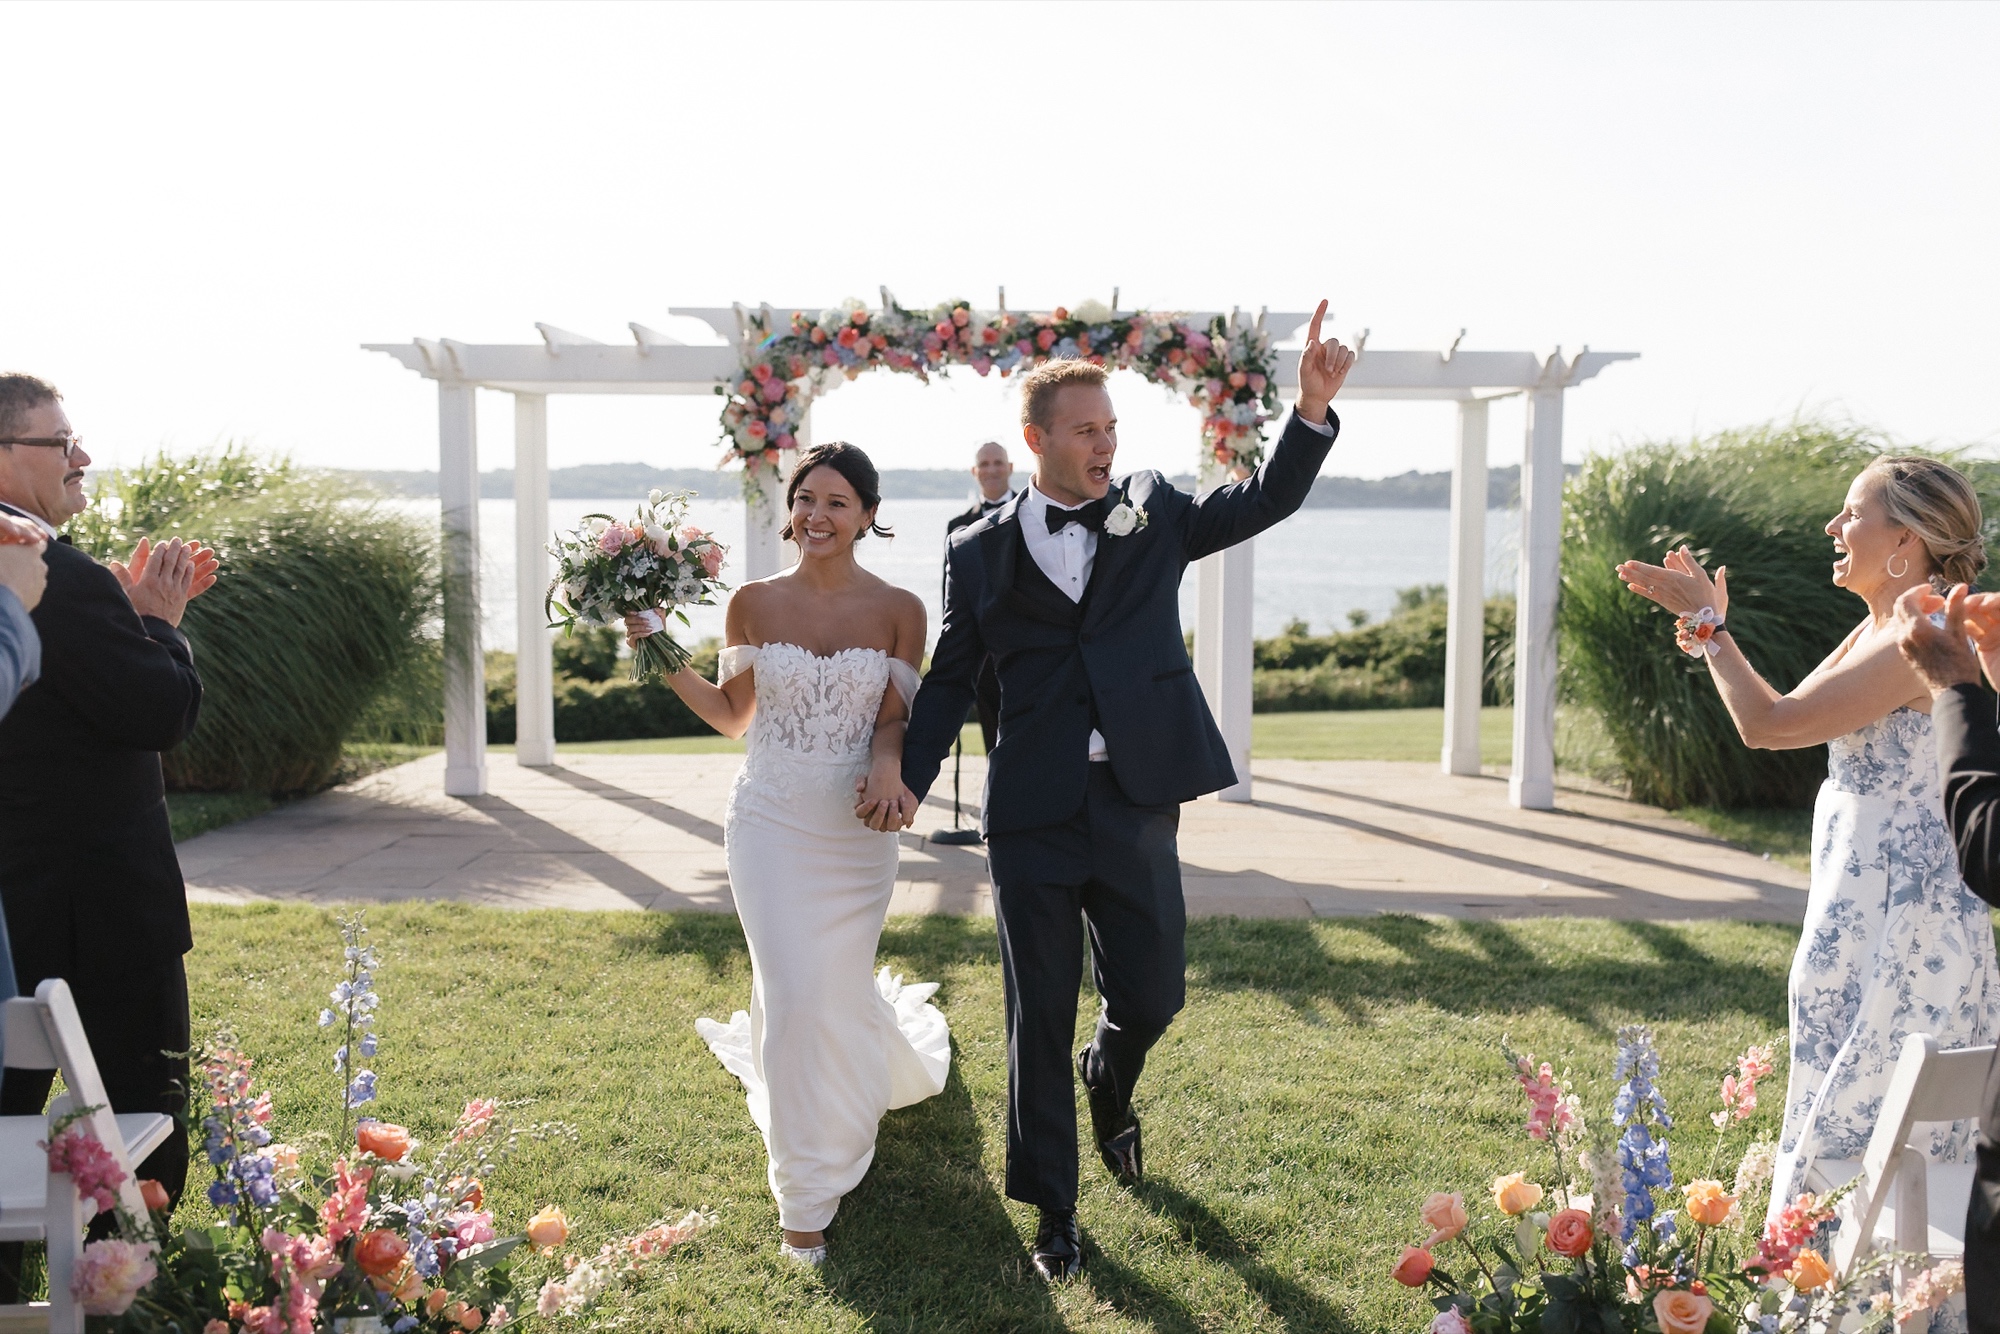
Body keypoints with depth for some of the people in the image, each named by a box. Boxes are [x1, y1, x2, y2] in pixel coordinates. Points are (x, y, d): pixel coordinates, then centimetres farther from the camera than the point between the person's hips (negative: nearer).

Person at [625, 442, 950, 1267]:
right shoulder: (754, 604, -1)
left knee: (837, 987, 13)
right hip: (772, 820, 0)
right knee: (795, 996, -3)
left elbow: (895, 720, -1)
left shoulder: (898, 611, -3)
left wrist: (890, 764, -23)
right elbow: (733, 717, 6)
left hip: (857, 829, 0)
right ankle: (807, 1195, 15)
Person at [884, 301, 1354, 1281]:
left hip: (1138, 805, 2)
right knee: (1040, 1021, 8)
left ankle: (1108, 1087, 47)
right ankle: (1053, 1210, 27)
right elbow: (949, 679, 6)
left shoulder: (1153, 514, 7)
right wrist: (907, 780, -4)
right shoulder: (980, 553, 2)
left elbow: (1262, 502, -2)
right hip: (1033, 815, -1)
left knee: (1152, 995, 10)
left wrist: (1312, 411, -17)